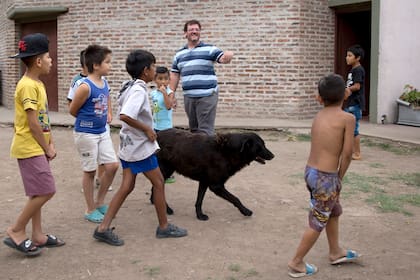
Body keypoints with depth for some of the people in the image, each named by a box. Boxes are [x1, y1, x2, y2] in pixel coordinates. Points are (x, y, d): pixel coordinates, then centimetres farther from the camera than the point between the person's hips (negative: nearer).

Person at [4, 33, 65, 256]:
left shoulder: (37, 84, 12)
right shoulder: (28, 86, -18)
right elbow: (33, 123, -19)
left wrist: (51, 144, 10)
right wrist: (47, 148, -10)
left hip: (37, 148, 10)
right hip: (30, 148, -10)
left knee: (38, 193, 13)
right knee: (45, 191, -10)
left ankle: (38, 235, 21)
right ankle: (16, 232, 1)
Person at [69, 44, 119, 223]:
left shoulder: (104, 82, 2)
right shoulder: (85, 86, -22)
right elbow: (73, 110, -13)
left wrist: (108, 113, 8)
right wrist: (89, 120, 2)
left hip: (102, 132, 7)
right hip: (86, 134, -7)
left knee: (112, 166, 6)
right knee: (90, 171, 4)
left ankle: (100, 202, 24)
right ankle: (90, 210, 19)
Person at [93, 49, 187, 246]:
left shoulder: (128, 87, 10)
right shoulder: (139, 91, -20)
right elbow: (124, 116, -33)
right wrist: (147, 129, -22)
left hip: (128, 146, 9)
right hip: (141, 147, -9)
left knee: (127, 186, 9)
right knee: (158, 184, 6)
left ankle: (103, 228, 6)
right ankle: (164, 227, 18)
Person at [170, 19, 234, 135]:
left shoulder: (209, 49, 0)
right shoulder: (179, 54, 13)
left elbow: (223, 58, -13)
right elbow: (174, 75, 16)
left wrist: (228, 56, -38)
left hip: (207, 96, -4)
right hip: (188, 97, 5)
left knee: (205, 129, -7)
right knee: (193, 128, 14)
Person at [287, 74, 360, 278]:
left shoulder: (319, 116, 7)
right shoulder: (348, 118, -11)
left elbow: (323, 146, 2)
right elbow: (347, 153, -11)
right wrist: (340, 177, 2)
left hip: (311, 171, 7)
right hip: (326, 177, -7)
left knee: (334, 211, 27)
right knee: (318, 222, 8)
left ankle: (336, 252, 43)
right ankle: (296, 263, 19)